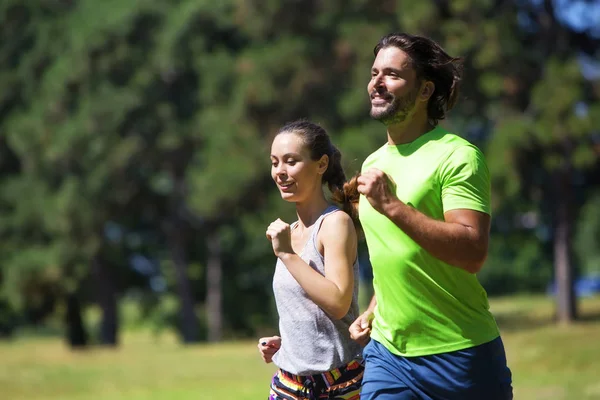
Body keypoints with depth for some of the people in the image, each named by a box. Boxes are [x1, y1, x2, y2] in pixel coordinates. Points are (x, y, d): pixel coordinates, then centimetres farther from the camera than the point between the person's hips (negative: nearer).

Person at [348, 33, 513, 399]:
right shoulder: (373, 165, 14)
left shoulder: (457, 157, -11)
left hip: (458, 356, -6)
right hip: (387, 352, 6)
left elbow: (473, 253, -23)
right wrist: (372, 311, 12)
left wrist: (391, 205, -25)